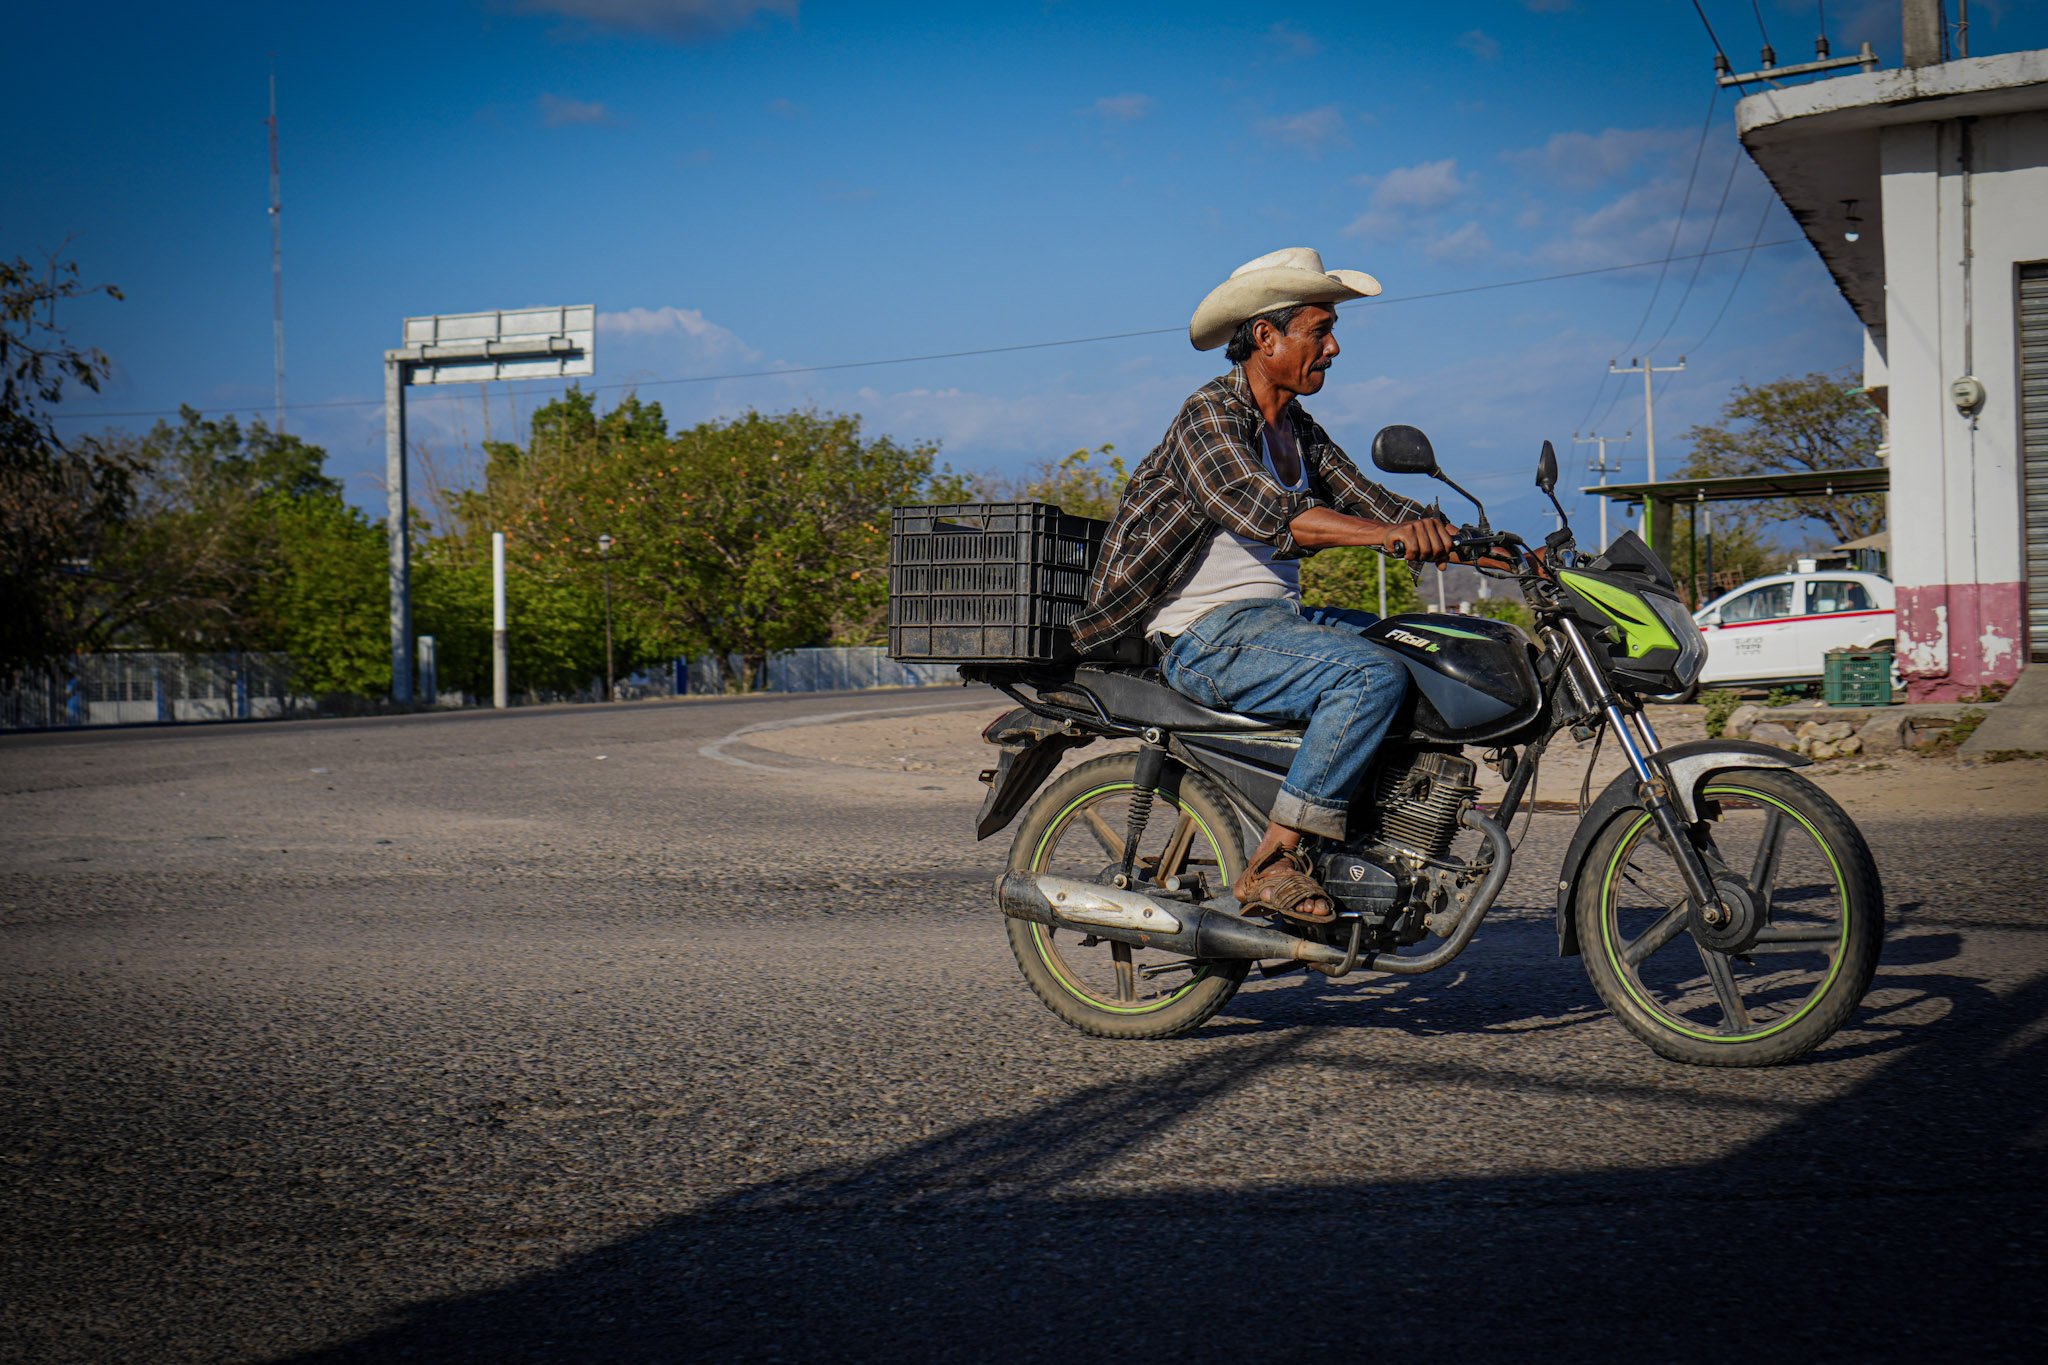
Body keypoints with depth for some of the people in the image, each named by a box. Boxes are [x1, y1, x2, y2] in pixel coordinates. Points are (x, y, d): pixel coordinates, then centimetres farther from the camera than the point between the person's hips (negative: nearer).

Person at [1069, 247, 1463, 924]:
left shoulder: (1300, 431, 18)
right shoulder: (1210, 413, -11)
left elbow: (1365, 499, 12)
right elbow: (1262, 511, -29)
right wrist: (1386, 532, -40)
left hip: (1278, 618, 9)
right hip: (1207, 634, -9)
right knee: (1373, 675, -28)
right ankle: (1272, 865, -27)